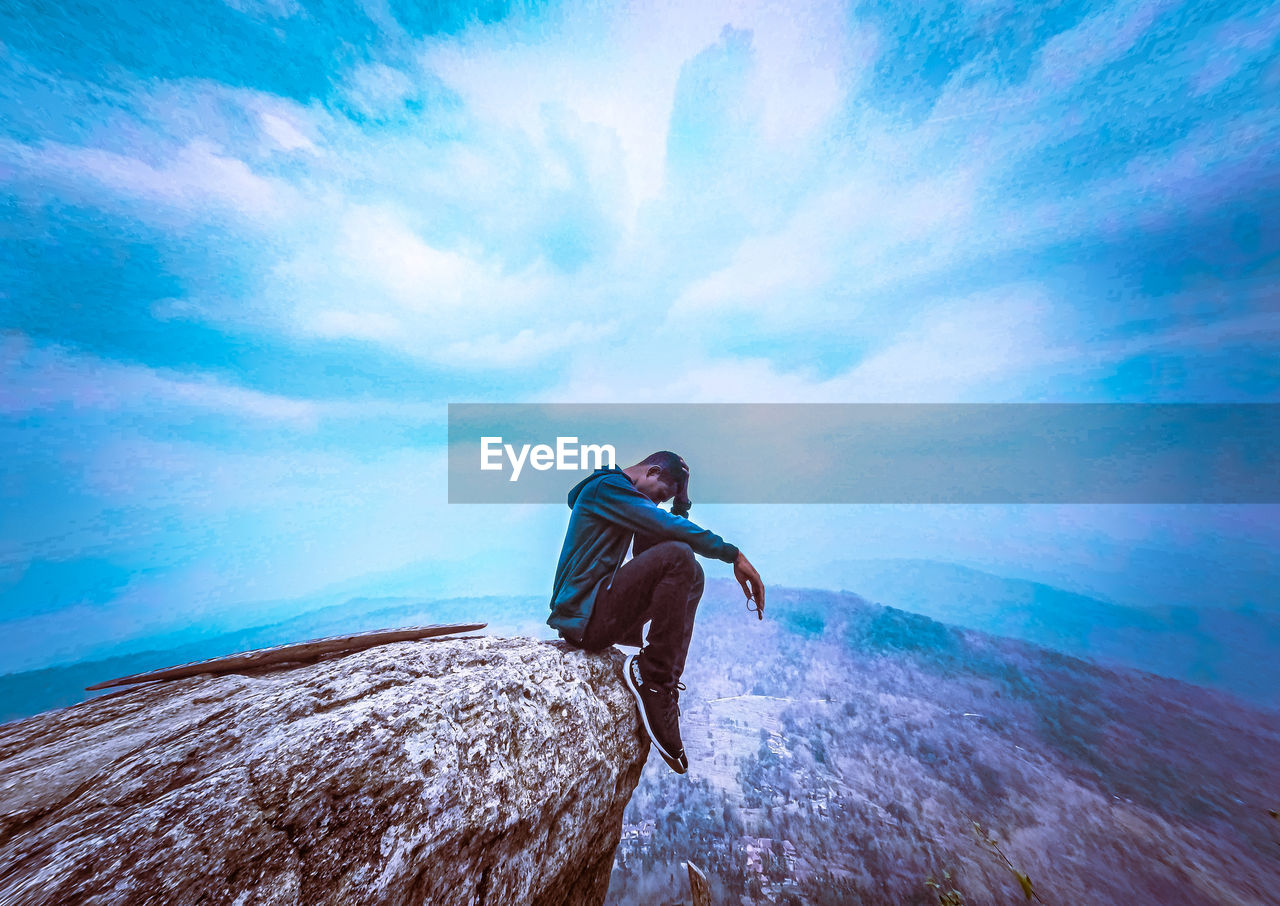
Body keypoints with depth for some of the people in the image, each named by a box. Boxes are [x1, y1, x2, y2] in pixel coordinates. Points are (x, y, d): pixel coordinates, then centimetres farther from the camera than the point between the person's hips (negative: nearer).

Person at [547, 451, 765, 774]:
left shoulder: (619, 495, 21)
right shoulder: (606, 485, -10)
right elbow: (666, 526, -22)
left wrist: (681, 500, 8)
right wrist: (734, 554, -19)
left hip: (596, 614, 10)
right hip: (582, 617, -10)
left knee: (691, 574, 10)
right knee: (677, 556, -23)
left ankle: (665, 681, 3)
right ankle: (653, 676, -12)